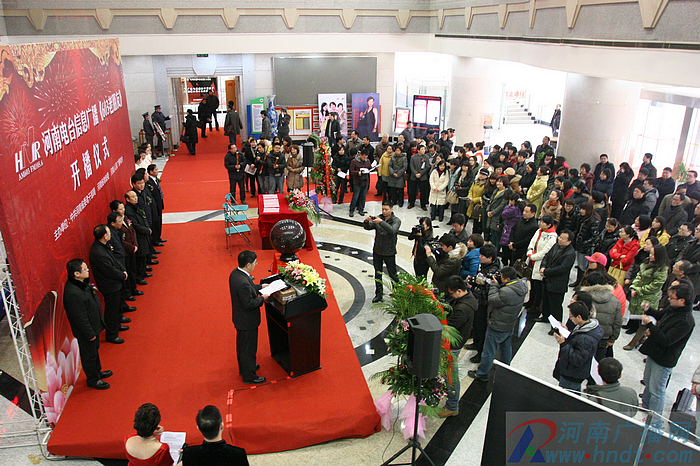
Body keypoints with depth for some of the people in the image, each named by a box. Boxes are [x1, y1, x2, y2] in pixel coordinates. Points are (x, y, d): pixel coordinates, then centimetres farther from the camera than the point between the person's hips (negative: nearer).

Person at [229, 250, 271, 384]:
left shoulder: (235, 273, -4)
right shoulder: (243, 282, -35)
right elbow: (249, 303, -30)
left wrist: (260, 287, 7)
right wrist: (262, 298, -17)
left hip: (240, 318, 10)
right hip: (247, 321, -10)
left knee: (242, 344, 27)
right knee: (248, 348, 9)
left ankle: (244, 368, 47)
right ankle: (249, 376, 26)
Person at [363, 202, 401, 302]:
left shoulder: (396, 221, -11)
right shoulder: (379, 218, 1)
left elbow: (392, 230, -30)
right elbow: (367, 227, -4)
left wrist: (381, 222, -41)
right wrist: (366, 221, -27)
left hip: (389, 253, -4)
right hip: (377, 251, 4)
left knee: (393, 274, 6)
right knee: (378, 274, 13)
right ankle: (379, 295, 25)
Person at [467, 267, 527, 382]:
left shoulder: (506, 292, -35)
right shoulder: (521, 286, -7)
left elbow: (492, 300, -22)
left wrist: (494, 284, -13)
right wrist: (497, 285, -9)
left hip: (498, 327, -9)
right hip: (510, 325, 9)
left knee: (489, 350, 8)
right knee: (506, 348, 26)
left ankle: (481, 373, 23)